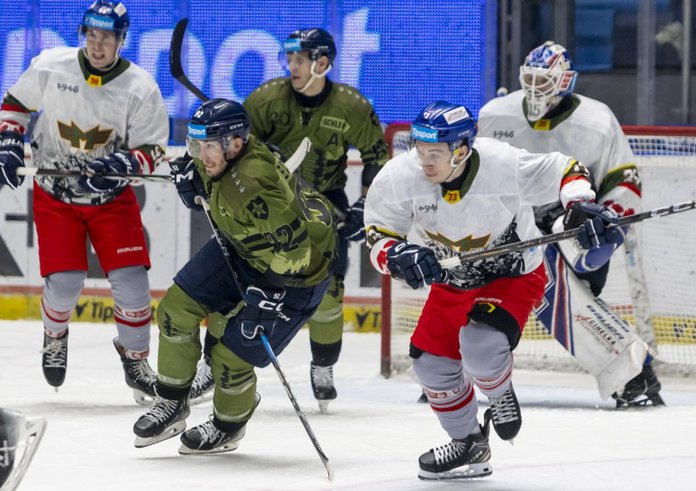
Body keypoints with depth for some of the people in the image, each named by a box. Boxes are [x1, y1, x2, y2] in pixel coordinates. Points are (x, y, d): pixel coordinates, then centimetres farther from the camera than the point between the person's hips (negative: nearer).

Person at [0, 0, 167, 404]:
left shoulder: (141, 89, -14)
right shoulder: (51, 67, -10)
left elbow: (152, 152, -10)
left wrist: (120, 164, -28)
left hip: (112, 197, 0)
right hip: (55, 194, 0)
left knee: (131, 281, -8)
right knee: (64, 283, -10)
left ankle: (135, 359, 14)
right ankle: (55, 337, 24)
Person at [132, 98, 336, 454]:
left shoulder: (256, 187, -40)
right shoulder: (219, 154, -14)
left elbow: (292, 247, -36)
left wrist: (268, 290, -33)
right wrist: (190, 174, -4)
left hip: (295, 269, -9)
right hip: (239, 247, 9)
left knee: (231, 354, -6)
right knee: (178, 306, 3)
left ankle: (228, 427, 26)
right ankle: (172, 405, 21)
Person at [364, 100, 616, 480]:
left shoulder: (506, 167, -32)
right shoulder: (399, 178, -25)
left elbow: (565, 171, -14)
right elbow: (377, 236, -15)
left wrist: (581, 206, -31)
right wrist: (397, 255, -36)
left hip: (513, 274, -5)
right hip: (451, 280, 5)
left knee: (480, 343, -28)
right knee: (431, 361, 5)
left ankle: (500, 395, 9)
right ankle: (468, 445, 29)